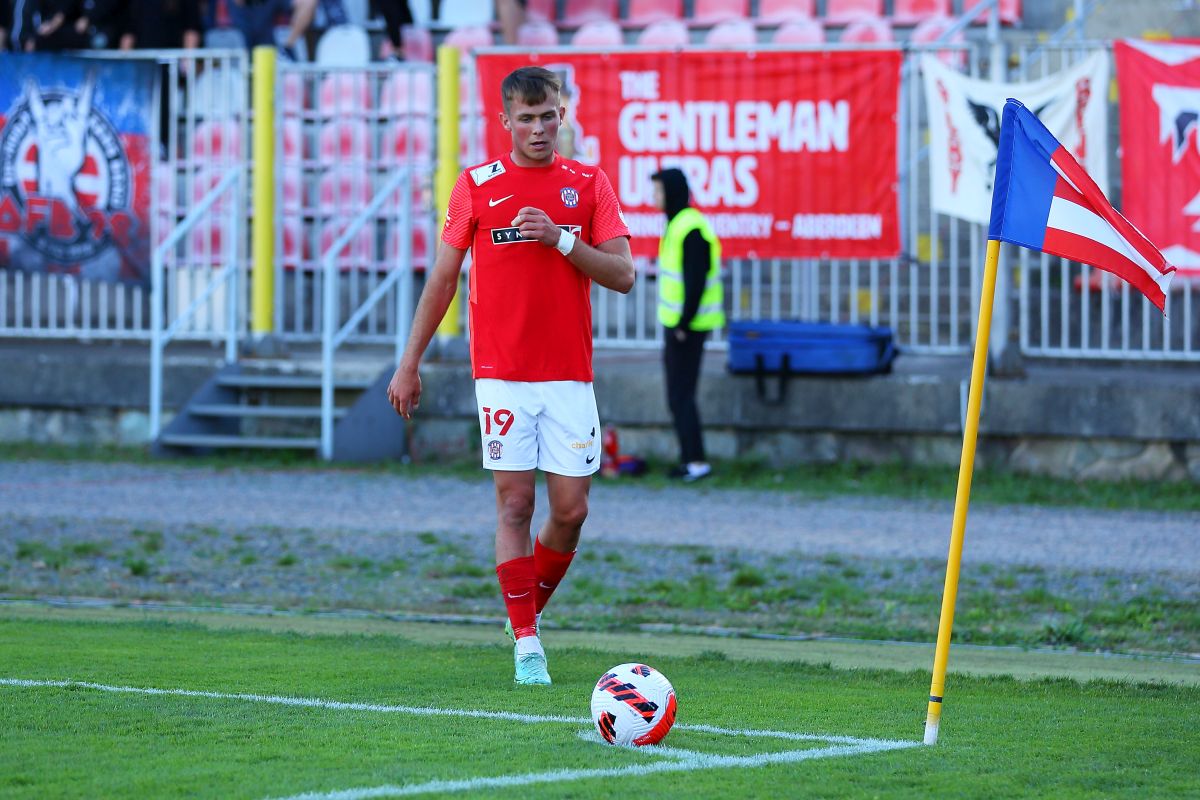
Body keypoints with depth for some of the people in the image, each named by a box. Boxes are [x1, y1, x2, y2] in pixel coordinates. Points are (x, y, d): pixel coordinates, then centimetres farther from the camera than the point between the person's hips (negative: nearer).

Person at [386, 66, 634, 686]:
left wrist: (560, 239, -15)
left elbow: (622, 274, -1)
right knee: (514, 504, -6)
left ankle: (531, 606, 24)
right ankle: (525, 642, -1)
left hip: (569, 376, 1)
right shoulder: (477, 186, 4)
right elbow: (443, 276, 9)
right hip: (501, 374, -1)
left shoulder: (589, 184, 6)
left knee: (571, 508, -1)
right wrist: (410, 363, 8)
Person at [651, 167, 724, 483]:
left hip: (687, 326, -10)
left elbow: (696, 280, -22)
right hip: (677, 323, 10)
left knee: (681, 395, -8)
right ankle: (689, 458, 18)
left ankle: (697, 461, -6)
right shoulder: (677, 224, 14)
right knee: (678, 394, 13)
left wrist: (684, 323, -22)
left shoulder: (691, 230, -18)